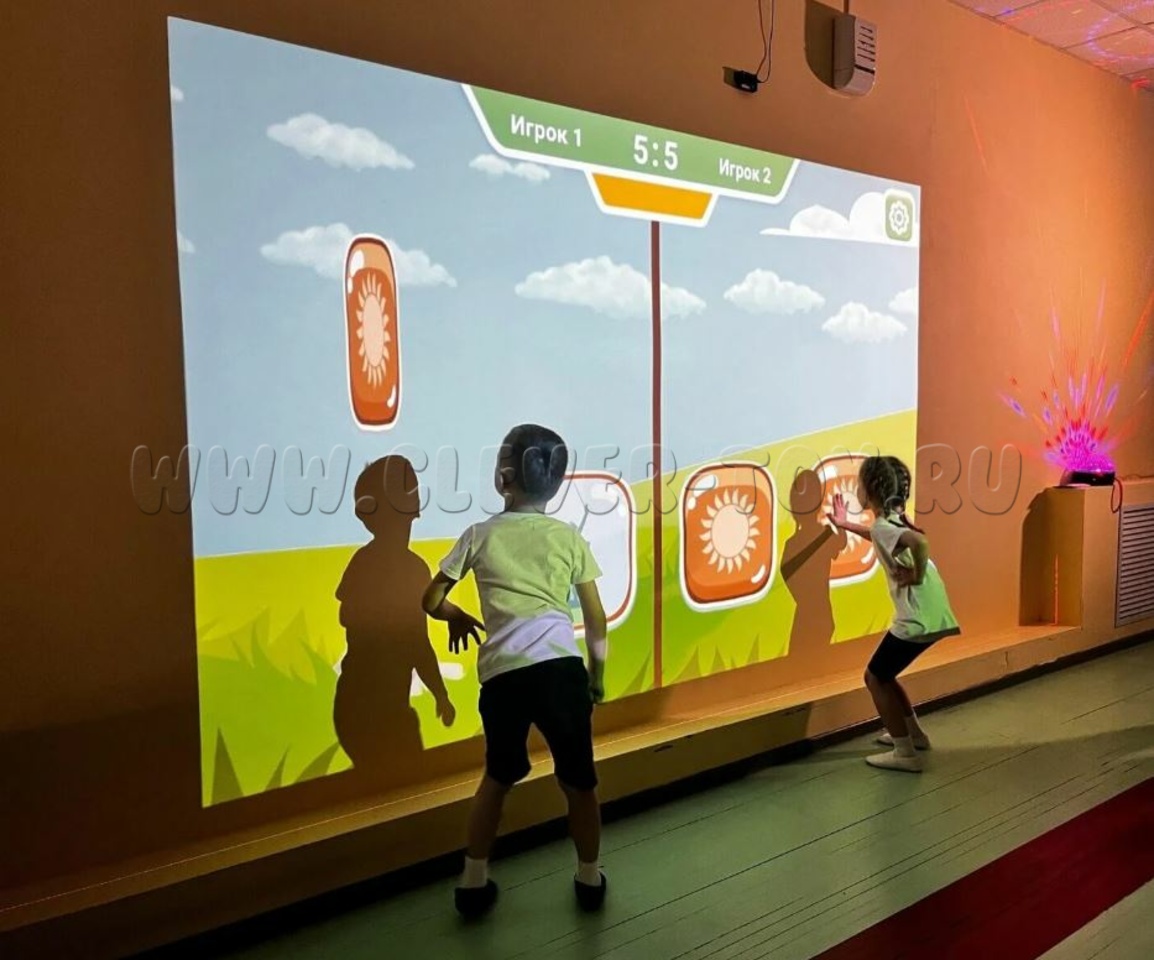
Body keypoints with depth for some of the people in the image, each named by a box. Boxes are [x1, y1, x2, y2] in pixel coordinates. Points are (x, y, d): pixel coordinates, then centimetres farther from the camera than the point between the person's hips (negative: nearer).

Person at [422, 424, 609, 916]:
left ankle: (474, 881, 31)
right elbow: (596, 621, 11)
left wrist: (461, 619, 34)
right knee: (578, 780, 18)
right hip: (560, 667, -1)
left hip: (501, 675, 1)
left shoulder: (480, 534, 11)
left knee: (498, 776, 24)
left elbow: (431, 600, 15)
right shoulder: (569, 537, 11)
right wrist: (597, 674, 24)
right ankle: (589, 879, 33)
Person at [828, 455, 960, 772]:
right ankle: (914, 734, 33)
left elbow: (919, 541, -37)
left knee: (875, 677, 2)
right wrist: (846, 524, 42)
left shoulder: (881, 525, -15)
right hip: (928, 614, 9)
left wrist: (916, 575, -22)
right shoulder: (893, 519, 14)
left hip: (918, 617, -9)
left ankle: (906, 754, 6)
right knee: (882, 674, 22)